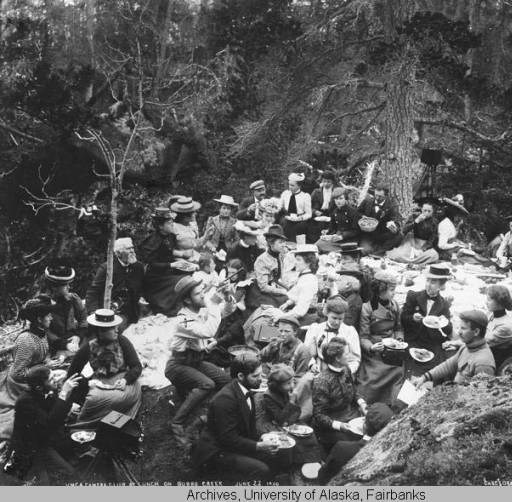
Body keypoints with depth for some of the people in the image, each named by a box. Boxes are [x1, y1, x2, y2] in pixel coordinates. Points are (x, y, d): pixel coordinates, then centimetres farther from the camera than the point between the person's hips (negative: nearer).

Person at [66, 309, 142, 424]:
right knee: (94, 397, -33)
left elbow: (137, 367, -2)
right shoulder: (88, 348, -2)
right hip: (100, 383, 0)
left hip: (122, 381, 0)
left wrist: (125, 380, -19)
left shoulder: (122, 341, -3)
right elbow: (73, 373, 7)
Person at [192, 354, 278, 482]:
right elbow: (228, 438, -24)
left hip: (235, 446, 10)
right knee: (261, 470, -24)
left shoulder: (246, 392, 5)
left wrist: (262, 443, -2)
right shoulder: (225, 399, -25)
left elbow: (250, 428, 13)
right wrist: (259, 446, -26)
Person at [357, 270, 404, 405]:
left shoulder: (394, 305, 5)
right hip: (374, 354, -5)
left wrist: (399, 339, 0)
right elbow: (363, 336, -10)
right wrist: (371, 347, -28)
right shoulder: (367, 308, -11)